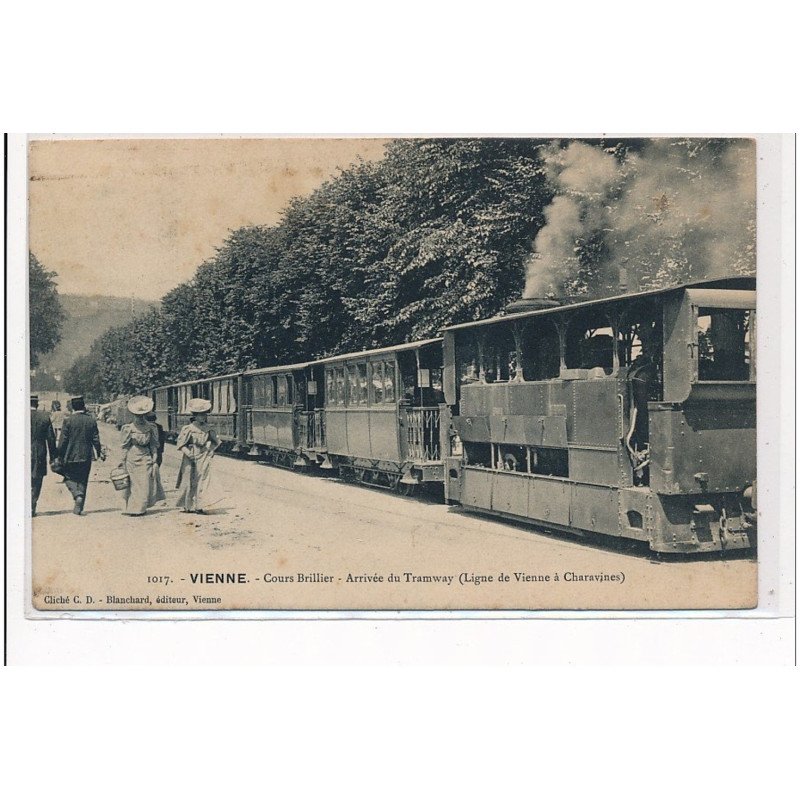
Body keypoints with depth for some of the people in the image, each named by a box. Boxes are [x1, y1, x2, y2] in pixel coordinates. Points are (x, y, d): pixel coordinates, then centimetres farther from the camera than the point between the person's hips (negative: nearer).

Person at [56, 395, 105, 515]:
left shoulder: (68, 420, -10)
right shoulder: (91, 420, -1)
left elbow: (63, 440, -8)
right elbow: (96, 439, 3)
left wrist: (60, 456, 0)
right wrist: (99, 452, 17)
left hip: (71, 456, -3)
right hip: (86, 456, 3)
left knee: (69, 477, 13)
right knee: (83, 481, 10)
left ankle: (78, 496, -12)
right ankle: (78, 507, 10)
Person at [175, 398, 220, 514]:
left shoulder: (209, 429, 6)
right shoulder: (188, 429, -5)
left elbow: (216, 442, 18)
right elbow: (180, 444, -3)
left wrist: (210, 449, 2)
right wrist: (188, 453, -15)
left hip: (204, 458, 3)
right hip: (191, 459, -3)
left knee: (202, 481, -4)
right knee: (190, 482, 1)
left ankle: (199, 506, -2)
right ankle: (188, 506, 11)